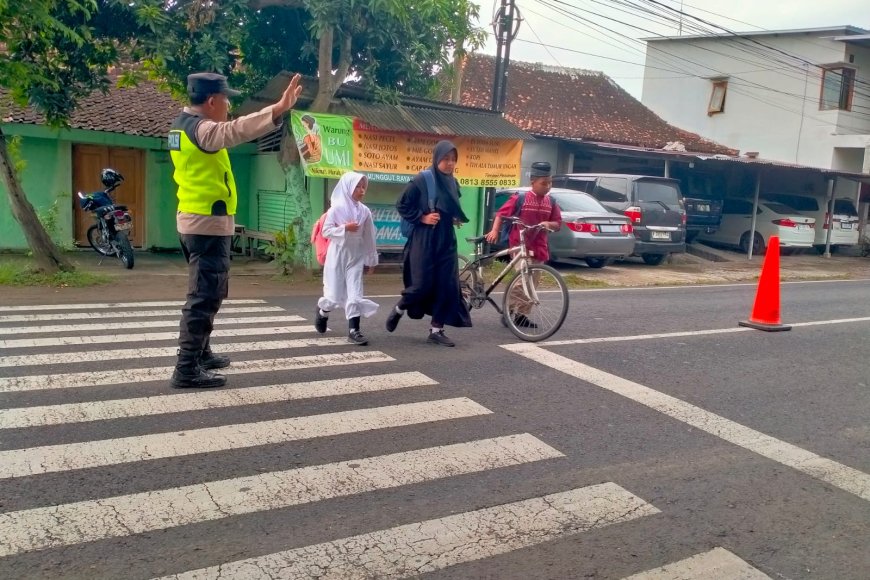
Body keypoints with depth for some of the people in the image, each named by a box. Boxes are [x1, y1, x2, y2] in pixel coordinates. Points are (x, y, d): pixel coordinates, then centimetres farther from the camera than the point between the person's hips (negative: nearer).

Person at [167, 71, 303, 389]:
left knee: (206, 292, 21)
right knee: (204, 296, -8)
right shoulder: (202, 129, -18)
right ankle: (187, 369, -6)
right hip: (209, 222, -10)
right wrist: (278, 110, -48)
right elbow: (235, 130, -37)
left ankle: (201, 353, 32)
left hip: (192, 219, 11)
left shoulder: (183, 124, 13)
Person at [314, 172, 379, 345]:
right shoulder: (336, 208, -9)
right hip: (337, 256, -3)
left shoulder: (365, 211, 1)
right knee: (334, 295, 1)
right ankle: (321, 311, 34)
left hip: (356, 258, 3)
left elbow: (369, 237, 7)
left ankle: (353, 330, 0)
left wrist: (372, 259, 10)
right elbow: (326, 231, -9)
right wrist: (345, 228, -22)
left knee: (355, 294, -4)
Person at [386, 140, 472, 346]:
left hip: (446, 241, 6)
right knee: (422, 284, -6)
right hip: (424, 241, -6)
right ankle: (398, 310, 24)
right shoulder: (421, 180, -9)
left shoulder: (453, 183, 9)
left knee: (447, 285, 0)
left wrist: (458, 219, 6)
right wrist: (422, 217, -15)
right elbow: (402, 205, -6)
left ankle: (436, 330, 10)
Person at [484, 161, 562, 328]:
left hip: (538, 247, 5)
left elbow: (558, 224, 9)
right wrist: (495, 230, -17)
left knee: (532, 282, 9)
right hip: (520, 245, -5)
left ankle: (521, 315, 20)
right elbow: (501, 213, -4)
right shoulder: (520, 198, -7)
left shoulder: (551, 202, 5)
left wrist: (548, 224, -13)